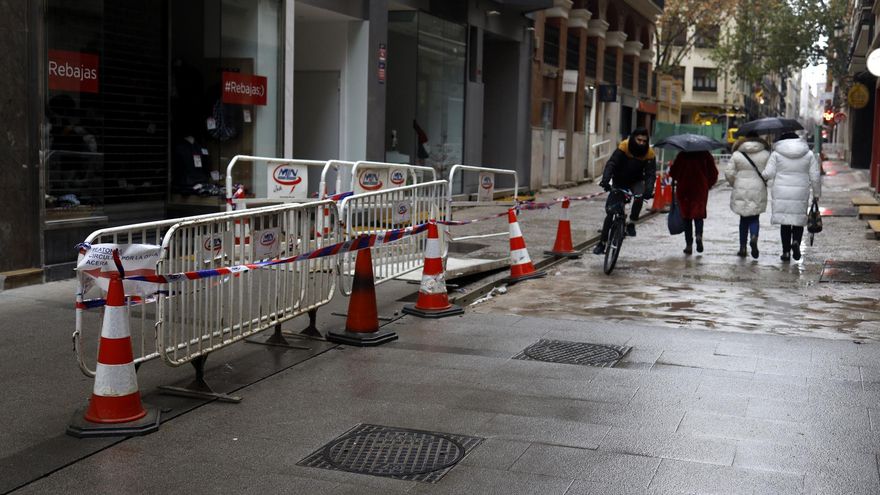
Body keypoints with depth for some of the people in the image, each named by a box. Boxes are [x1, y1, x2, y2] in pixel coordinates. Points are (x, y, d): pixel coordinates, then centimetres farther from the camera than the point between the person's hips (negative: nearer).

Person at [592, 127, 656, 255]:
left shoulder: (649, 153, -19)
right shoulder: (624, 146, -23)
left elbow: (650, 174, -23)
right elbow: (611, 164, -32)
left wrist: (649, 190, -41)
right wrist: (605, 180, -48)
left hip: (636, 181, 1)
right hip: (620, 181, -1)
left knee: (639, 196, -34)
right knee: (610, 211, -5)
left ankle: (631, 223, -12)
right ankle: (602, 243, 4)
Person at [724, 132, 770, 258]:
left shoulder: (737, 154, -2)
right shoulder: (765, 154, -1)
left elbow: (729, 173, -4)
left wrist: (735, 184, 13)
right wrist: (765, 182, 14)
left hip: (741, 192, 0)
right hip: (758, 191, 0)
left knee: (744, 219, 11)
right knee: (754, 217, 10)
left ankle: (742, 247, 12)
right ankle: (754, 237, -20)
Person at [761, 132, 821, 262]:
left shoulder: (776, 154, 0)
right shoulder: (809, 154, 6)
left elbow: (768, 174, -6)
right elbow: (815, 177, 4)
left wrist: (760, 175, 15)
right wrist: (817, 193, 13)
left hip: (781, 194, -1)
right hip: (801, 194, 1)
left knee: (785, 223, 6)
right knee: (799, 221, 13)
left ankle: (786, 251, 4)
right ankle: (796, 241, -13)